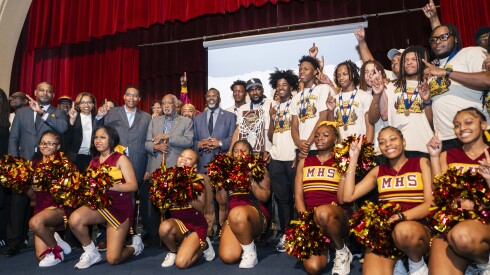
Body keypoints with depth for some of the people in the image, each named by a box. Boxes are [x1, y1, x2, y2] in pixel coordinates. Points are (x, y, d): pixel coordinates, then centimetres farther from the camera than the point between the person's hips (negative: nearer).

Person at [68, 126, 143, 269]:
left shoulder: (120, 159, -4)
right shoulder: (93, 162, 11)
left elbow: (133, 186, -12)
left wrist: (108, 186, -24)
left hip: (120, 206, -5)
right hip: (100, 204, 5)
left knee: (113, 259, -8)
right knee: (74, 219, -28)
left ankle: (135, 245, 28)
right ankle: (91, 253, -1)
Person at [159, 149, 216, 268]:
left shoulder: (198, 178, -8)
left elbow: (201, 207, -14)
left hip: (196, 224, -3)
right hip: (177, 223, 3)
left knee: (181, 263, -18)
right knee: (164, 227, -32)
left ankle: (203, 245, 14)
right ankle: (173, 251, 2)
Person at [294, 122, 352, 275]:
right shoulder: (304, 162, 14)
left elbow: (342, 199, -5)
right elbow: (298, 196, 5)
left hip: (336, 217, -2)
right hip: (310, 216, 2)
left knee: (323, 212, -40)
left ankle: (342, 251, -9)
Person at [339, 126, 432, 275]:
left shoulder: (421, 163, 11)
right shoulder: (378, 171, 18)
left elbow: (430, 203, -1)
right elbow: (348, 196, 7)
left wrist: (400, 216, -19)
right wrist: (353, 159, 8)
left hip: (417, 228, 1)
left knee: (404, 230, -37)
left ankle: (417, 263, -6)